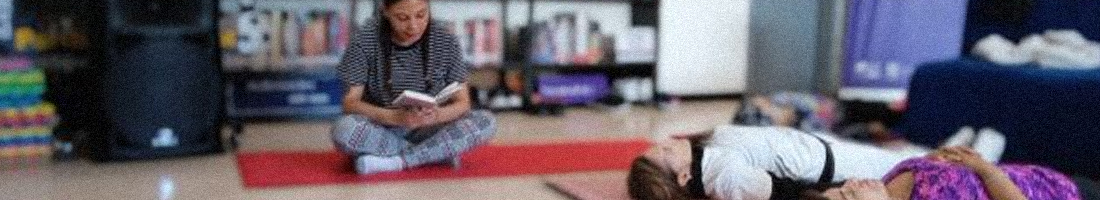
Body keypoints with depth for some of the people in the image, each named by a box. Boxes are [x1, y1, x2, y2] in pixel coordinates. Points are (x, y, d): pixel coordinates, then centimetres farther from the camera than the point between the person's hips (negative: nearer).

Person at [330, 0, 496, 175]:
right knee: (343, 130, -35)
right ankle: (439, 152, -22)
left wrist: (437, 115, -29)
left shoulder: (445, 42, -8)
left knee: (486, 122, -24)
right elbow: (350, 103, -13)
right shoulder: (366, 41, -12)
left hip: (428, 131, 2)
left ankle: (396, 162, -24)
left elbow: (462, 102, -6)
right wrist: (394, 117, -32)